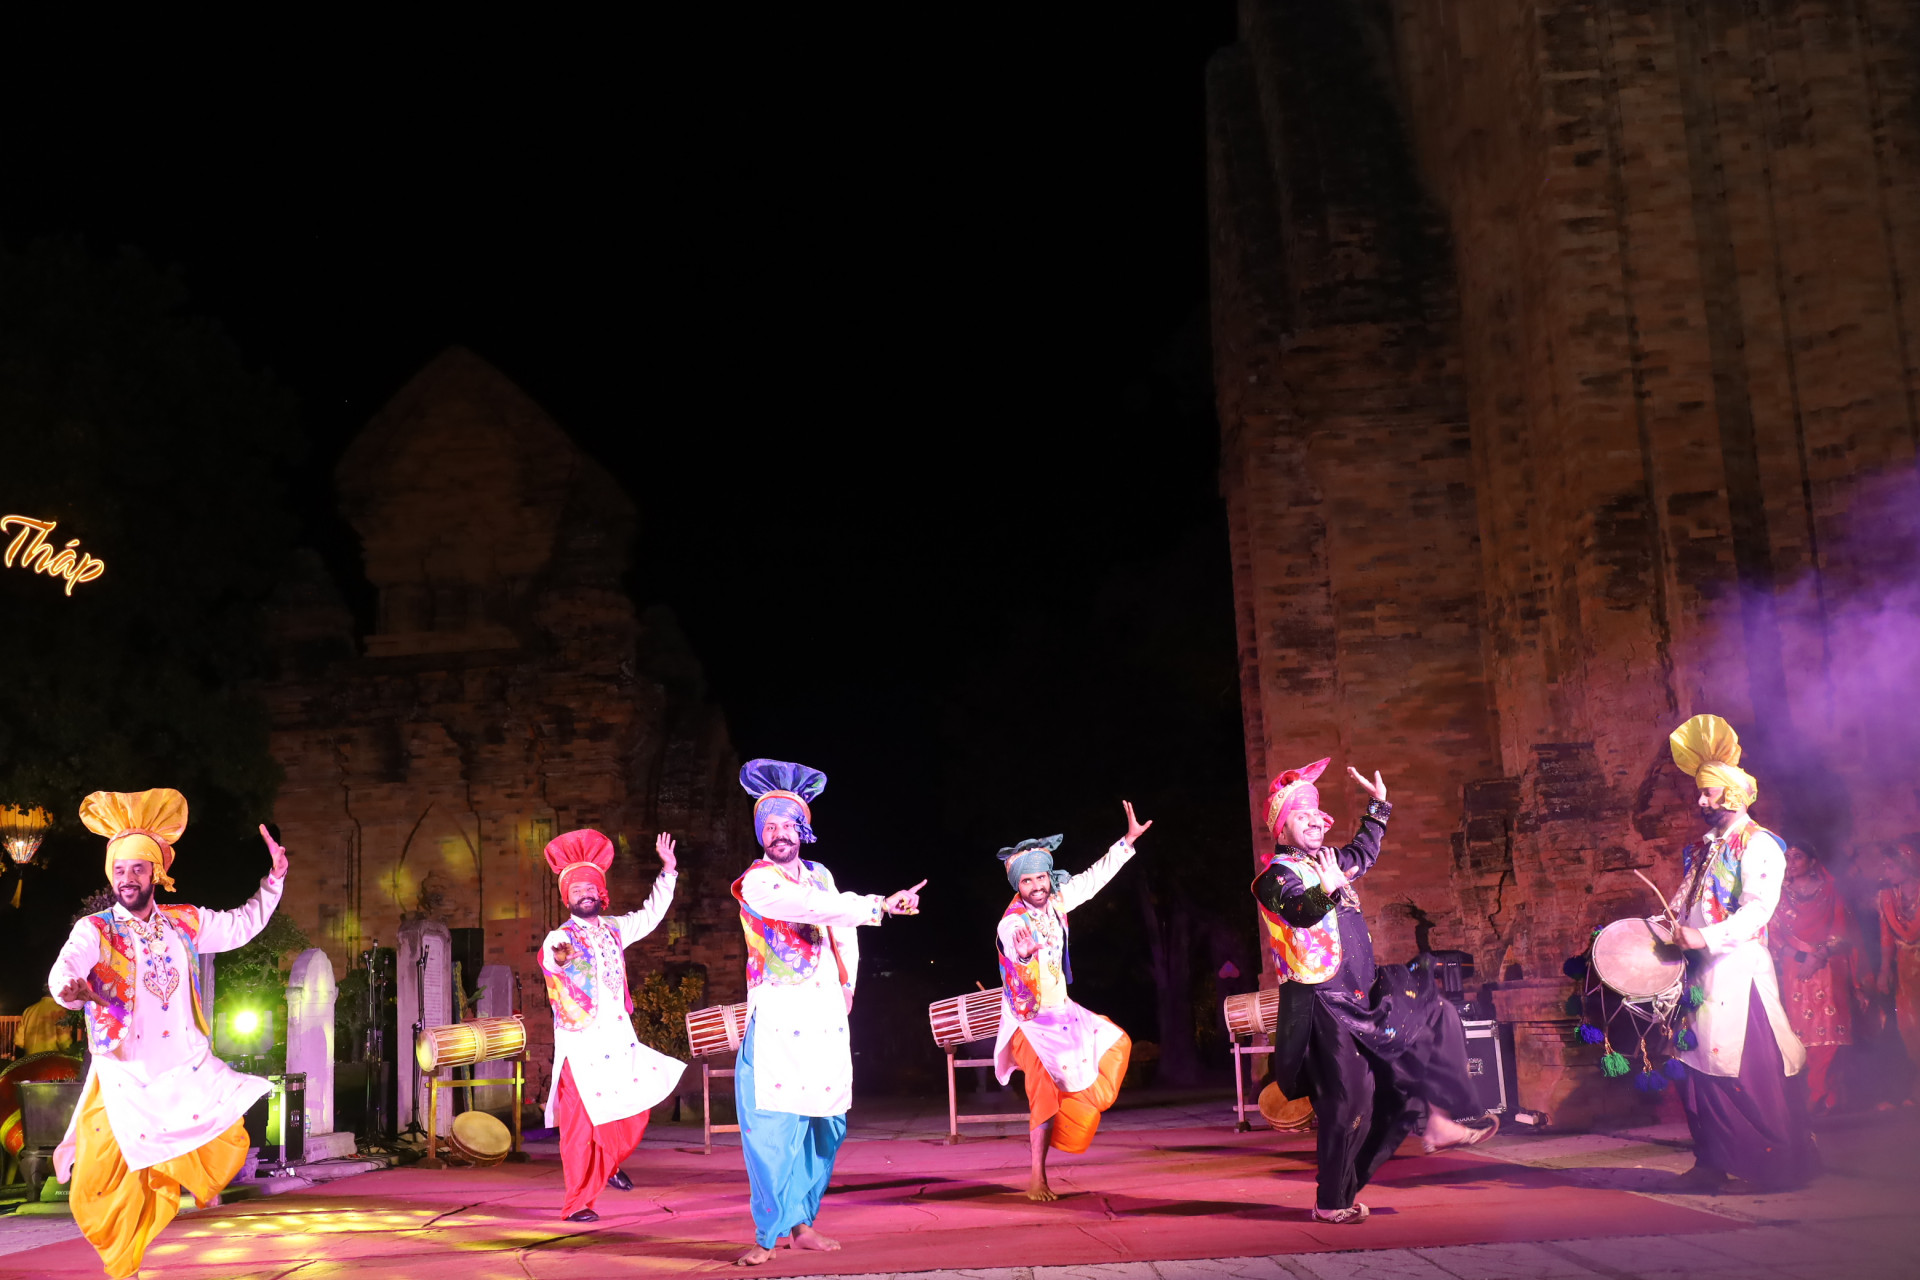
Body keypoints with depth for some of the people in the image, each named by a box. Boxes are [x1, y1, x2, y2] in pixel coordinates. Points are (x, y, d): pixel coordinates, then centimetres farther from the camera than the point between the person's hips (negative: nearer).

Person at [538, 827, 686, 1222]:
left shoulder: (613, 928, 9)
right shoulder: (560, 938, -10)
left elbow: (651, 915, 22)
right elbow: (548, 958, -33)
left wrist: (668, 871, 17)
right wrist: (558, 957, -56)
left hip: (619, 1040, 6)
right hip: (580, 1045, -6)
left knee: (634, 1112, 12)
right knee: (581, 1125, -5)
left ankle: (609, 1164, 39)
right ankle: (578, 1203, 5)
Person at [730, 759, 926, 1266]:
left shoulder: (820, 876, 14)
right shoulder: (754, 883, -6)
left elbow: (842, 931, 26)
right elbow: (810, 908, -21)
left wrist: (848, 985, 16)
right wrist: (881, 905, -23)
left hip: (826, 1019, 6)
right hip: (776, 1019, -6)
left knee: (824, 1124, 6)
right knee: (771, 1125, -13)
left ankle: (803, 1225, 18)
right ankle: (768, 1236, -6)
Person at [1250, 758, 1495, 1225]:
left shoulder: (1327, 861, 15)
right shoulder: (1276, 874, -11)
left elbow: (1363, 856, 37)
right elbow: (1302, 910, -32)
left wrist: (1378, 806, 38)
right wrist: (1326, 891, -52)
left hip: (1361, 995, 9)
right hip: (1321, 1001, -9)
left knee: (1436, 1018, 8)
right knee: (1347, 1098, -8)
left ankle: (1447, 1119, 7)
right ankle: (1330, 1202, 3)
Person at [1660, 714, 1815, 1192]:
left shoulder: (1759, 846, -6)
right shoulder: (1700, 850, 19)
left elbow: (1758, 909, -19)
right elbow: (1682, 906, 23)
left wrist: (1706, 938, -28)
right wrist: (1662, 930, 5)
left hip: (1739, 969, -7)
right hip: (1699, 972, 7)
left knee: (1752, 1070, -6)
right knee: (1699, 1063, 5)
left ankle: (1781, 1165, 4)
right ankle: (1712, 1164, 13)